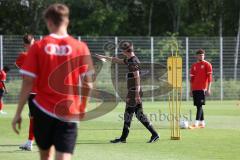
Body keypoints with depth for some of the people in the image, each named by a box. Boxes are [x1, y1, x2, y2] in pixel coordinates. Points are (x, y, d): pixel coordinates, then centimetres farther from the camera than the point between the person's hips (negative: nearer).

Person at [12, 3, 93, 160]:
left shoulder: (38, 47, -3)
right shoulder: (80, 47, -3)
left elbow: (27, 83, -5)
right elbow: (88, 84, -2)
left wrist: (18, 113, 1)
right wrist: (83, 107, 16)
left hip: (43, 110, 1)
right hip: (69, 113, -1)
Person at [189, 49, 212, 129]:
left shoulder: (207, 64, -1)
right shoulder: (194, 65, 15)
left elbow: (209, 77, -6)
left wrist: (208, 89, -12)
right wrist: (191, 90, 15)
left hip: (202, 89, -6)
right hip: (195, 89, 6)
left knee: (199, 106, -12)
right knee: (198, 106, 9)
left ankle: (196, 124, -18)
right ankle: (202, 122, 17)